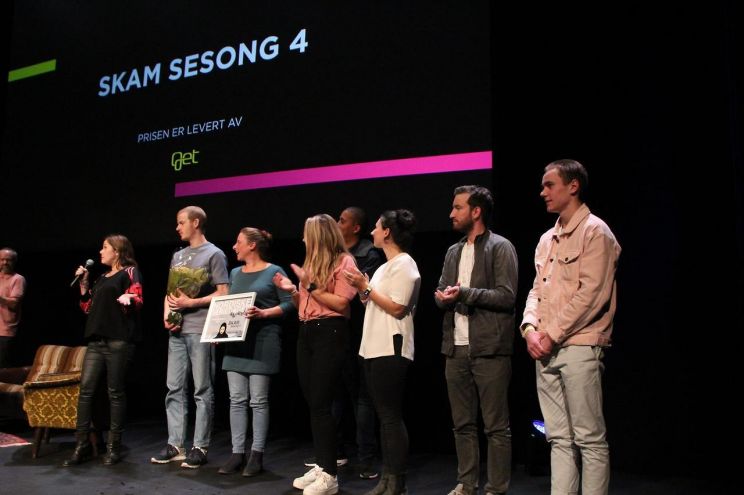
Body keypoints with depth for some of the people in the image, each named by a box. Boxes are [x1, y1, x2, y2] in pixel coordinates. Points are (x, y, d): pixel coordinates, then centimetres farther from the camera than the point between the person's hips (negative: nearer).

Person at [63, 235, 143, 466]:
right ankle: (82, 445, 6)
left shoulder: (129, 272, 3)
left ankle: (114, 447, 7)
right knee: (86, 388, 0)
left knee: (115, 392, -2)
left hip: (119, 340, -7)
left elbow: (137, 300, -9)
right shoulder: (102, 278, 24)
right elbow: (88, 307, 22)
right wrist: (84, 284, 12)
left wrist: (128, 298, -31)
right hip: (96, 339, 7)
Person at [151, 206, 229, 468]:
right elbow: (170, 291, 21)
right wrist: (166, 315, 3)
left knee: (202, 391, -2)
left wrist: (191, 303, -13)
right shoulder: (178, 256, 19)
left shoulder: (214, 254, -2)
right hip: (177, 331, 7)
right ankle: (175, 445, 15)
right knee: (175, 389, 8)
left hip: (201, 331, -7)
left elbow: (223, 293, -7)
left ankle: (200, 448, 4)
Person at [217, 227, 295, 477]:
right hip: (236, 340, 6)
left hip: (262, 340, -6)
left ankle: (257, 454, 8)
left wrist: (263, 313, -20)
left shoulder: (274, 272, -3)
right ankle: (237, 453, 12)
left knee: (258, 400, -1)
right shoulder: (235, 273, 16)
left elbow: (289, 303, -8)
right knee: (236, 399, 5)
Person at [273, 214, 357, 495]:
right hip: (306, 333, 8)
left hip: (330, 333, -8)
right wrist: (293, 290, 5)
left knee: (321, 403, -8)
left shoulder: (344, 261, -6)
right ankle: (321, 465, 19)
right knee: (311, 402, 9)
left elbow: (341, 303, -17)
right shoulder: (313, 262, 17)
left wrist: (311, 286, -15)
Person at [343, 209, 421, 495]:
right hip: (374, 348, 9)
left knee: (392, 417, -5)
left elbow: (397, 308, -17)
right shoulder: (385, 266, 20)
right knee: (385, 416, 11)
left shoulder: (404, 263, -9)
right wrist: (362, 290, 5)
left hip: (391, 349, -9)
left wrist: (366, 287, -13)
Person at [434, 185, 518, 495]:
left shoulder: (500, 248, -3)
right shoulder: (453, 252, 17)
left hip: (489, 349, -6)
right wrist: (443, 297, -5)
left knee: (496, 426, 1)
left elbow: (507, 296, -12)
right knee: (463, 424, 13)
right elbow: (440, 293, 18)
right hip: (456, 348, 6)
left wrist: (464, 293, -15)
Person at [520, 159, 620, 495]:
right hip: (545, 351, 8)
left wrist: (552, 334, -12)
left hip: (579, 348, -7)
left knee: (590, 439, 0)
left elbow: (591, 294, -14)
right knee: (559, 439, 11)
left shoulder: (594, 231, -5)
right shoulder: (547, 240, 18)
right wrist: (530, 328, -1)